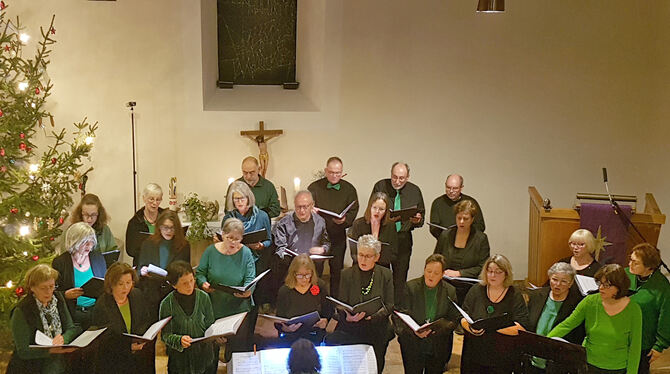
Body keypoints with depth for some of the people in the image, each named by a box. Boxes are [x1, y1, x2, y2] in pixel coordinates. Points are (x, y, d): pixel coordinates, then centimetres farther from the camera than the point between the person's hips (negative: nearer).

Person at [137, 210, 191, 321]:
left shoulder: (184, 246, 6)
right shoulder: (148, 244, 9)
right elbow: (139, 269, 12)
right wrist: (142, 271, -9)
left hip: (174, 295, -1)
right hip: (151, 295, 1)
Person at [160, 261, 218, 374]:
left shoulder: (203, 297, -5)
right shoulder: (167, 304, -10)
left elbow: (210, 326, 5)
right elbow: (165, 335, -7)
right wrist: (179, 340, -27)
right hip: (179, 359, -1)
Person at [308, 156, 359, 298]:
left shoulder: (349, 189, 4)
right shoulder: (315, 187, 2)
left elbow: (353, 211, 2)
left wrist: (344, 220, -20)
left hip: (338, 237, 1)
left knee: (337, 271, 7)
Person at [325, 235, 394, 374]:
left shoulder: (385, 275, 5)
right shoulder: (347, 274, 4)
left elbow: (389, 305, 3)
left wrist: (372, 315, -17)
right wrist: (348, 317, -20)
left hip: (376, 330, 0)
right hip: (351, 329, 0)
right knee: (330, 340, -23)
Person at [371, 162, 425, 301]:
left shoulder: (415, 191, 6)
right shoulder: (380, 186, 0)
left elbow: (421, 219, 13)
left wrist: (417, 220, -11)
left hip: (403, 238, 1)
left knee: (400, 276, 2)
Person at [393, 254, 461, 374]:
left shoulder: (450, 291, 4)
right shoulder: (410, 287, -3)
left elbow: (455, 319, 0)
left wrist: (437, 327, -18)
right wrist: (413, 330, -24)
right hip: (412, 347, -1)